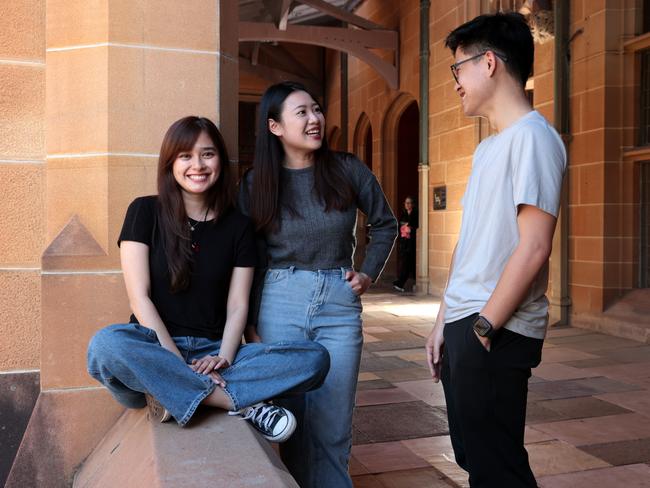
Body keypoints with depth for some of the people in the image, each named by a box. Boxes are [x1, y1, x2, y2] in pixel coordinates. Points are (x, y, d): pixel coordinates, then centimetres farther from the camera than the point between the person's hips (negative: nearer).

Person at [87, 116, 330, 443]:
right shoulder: (145, 212, 1)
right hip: (156, 348, -2)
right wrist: (180, 362, -18)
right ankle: (240, 403, -27)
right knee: (105, 345, -38)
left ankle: (175, 393, -24)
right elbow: (139, 297, -7)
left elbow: (237, 306, 3)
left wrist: (223, 358, -16)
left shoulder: (237, 226, 8)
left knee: (315, 358, -19)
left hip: (213, 352, 2)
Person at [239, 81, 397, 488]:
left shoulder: (348, 170, 0)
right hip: (279, 303, 0)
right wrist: (249, 323, 2)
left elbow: (386, 224, 14)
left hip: (339, 303, 0)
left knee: (333, 427, 5)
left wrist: (369, 274, 5)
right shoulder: (257, 183, 0)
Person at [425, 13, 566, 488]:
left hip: (496, 334, -9)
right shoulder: (487, 148, 16)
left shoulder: (532, 136, -12)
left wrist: (485, 327, -15)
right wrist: (444, 323, 14)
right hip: (464, 326, 9)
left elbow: (533, 248, -19)